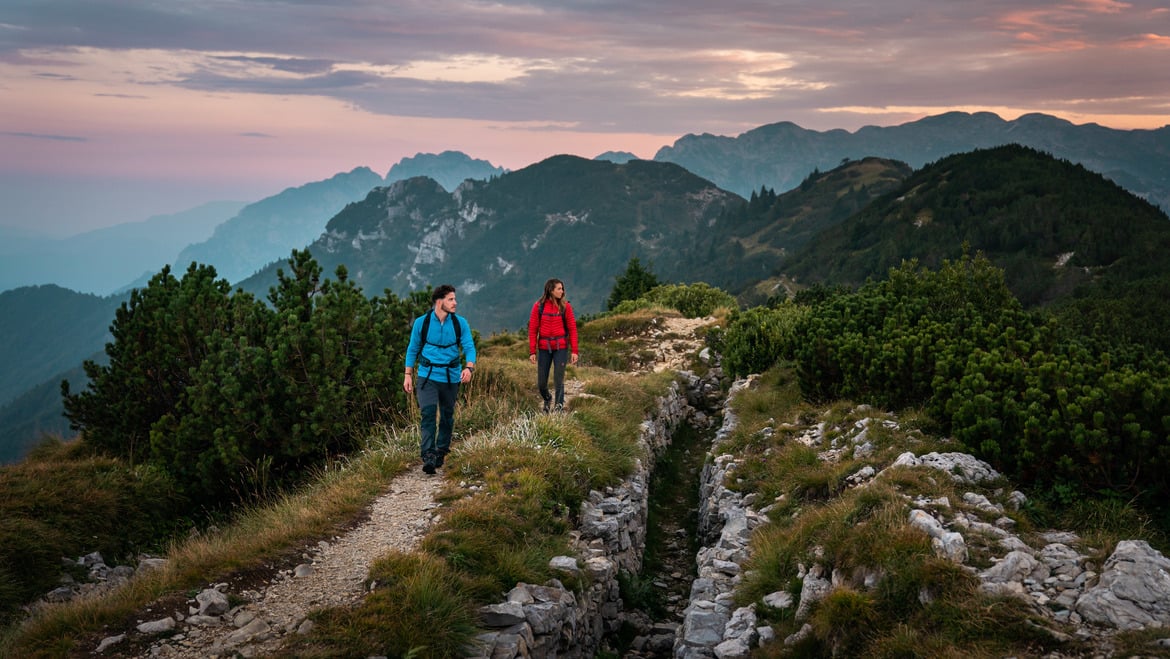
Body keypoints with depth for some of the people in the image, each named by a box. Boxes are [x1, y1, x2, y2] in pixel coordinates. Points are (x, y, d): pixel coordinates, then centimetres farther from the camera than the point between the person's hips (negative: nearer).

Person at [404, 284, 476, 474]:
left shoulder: (460, 323, -2)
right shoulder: (421, 322, -4)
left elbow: (469, 347, -5)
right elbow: (412, 349, 6)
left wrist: (469, 367, -25)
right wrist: (408, 375, 4)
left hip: (451, 376, 2)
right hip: (427, 375, -2)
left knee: (447, 416, 12)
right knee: (428, 414, -15)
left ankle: (441, 453, 29)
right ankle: (428, 457, -18)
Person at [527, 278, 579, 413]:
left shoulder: (565, 306, 0)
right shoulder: (539, 306, 0)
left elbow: (572, 329, 0)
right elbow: (532, 329, 1)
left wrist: (574, 351, -6)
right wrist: (532, 351, -3)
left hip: (561, 347, -1)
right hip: (544, 348, 1)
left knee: (559, 380, -5)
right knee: (541, 383, 8)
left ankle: (559, 407, 7)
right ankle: (547, 399, 38)